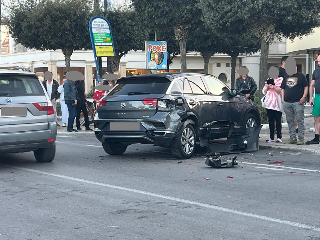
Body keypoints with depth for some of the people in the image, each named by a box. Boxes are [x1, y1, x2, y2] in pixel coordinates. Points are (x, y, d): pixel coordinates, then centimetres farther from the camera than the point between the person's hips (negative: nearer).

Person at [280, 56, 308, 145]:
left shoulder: (300, 76, 5)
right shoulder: (286, 77, 18)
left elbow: (306, 87, 3)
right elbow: (282, 89, 22)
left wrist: (304, 97, -9)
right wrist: (282, 99, 10)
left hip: (298, 102, -5)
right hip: (287, 103, 5)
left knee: (300, 120, -7)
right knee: (290, 121, 6)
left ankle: (301, 138, -7)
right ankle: (293, 138, 11)